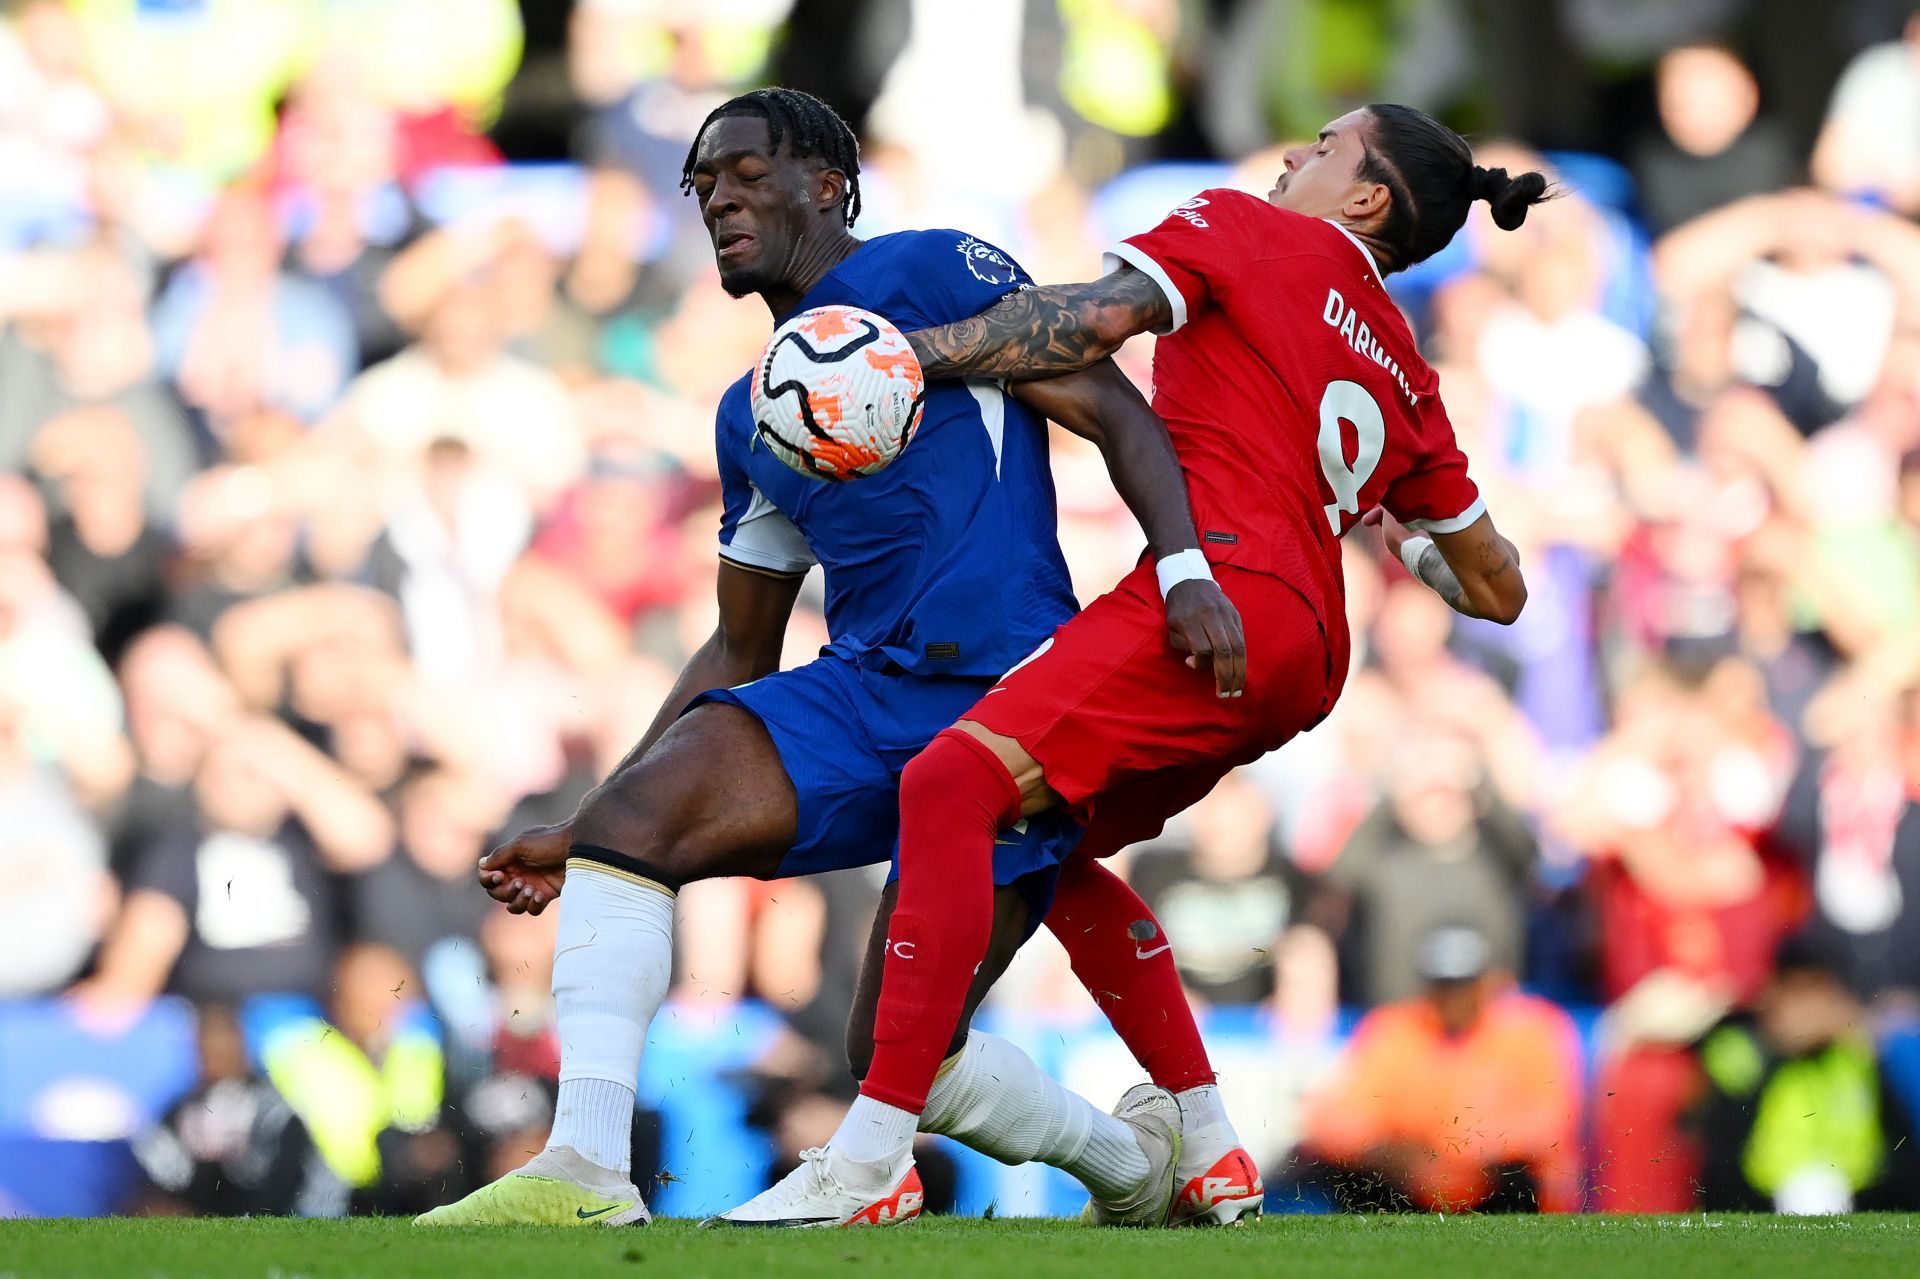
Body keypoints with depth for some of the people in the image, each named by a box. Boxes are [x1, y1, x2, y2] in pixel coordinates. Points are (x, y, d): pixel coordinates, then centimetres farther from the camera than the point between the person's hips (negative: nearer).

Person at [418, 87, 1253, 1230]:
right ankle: (586, 1170, -23)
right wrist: (583, 839, 20)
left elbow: (1116, 413, -6)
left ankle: (1139, 1156, 17)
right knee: (629, 820, -19)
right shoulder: (752, 418, 22)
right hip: (858, 696, 7)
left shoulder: (927, 276, 0)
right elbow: (741, 654, 26)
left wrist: (1186, 569, -23)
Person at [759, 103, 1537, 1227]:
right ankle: (1204, 1153, 20)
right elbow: (1498, 590, 32)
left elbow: (1092, 322, -7)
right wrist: (1414, 543, 53)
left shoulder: (1243, 229, 12)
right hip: (1307, 656, 9)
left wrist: (906, 358, -11)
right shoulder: (1400, 369, 29)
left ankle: (872, 1163, -36)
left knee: (953, 783, -21)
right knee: (1044, 840, 24)